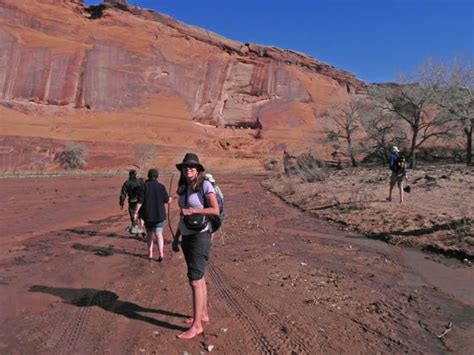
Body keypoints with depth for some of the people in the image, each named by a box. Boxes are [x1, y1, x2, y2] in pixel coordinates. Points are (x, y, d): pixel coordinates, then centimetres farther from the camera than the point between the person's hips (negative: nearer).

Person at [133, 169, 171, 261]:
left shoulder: (144, 186, -8)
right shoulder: (161, 186, -5)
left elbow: (140, 201, -12)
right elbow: (167, 200, 0)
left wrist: (135, 212, -4)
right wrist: (170, 199, 22)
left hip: (147, 214, 0)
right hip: (159, 214, 0)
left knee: (149, 234, 15)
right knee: (159, 234, 1)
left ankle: (150, 253, 21)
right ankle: (161, 253, -14)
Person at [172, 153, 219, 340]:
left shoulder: (205, 185, -11)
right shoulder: (183, 189, 10)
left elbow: (216, 210, -19)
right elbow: (183, 215, 15)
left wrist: (192, 211, -21)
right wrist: (176, 238, 14)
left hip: (200, 236, -8)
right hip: (187, 237, 8)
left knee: (195, 280, -7)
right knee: (198, 277, 16)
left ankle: (196, 325, 2)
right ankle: (203, 314, 29)